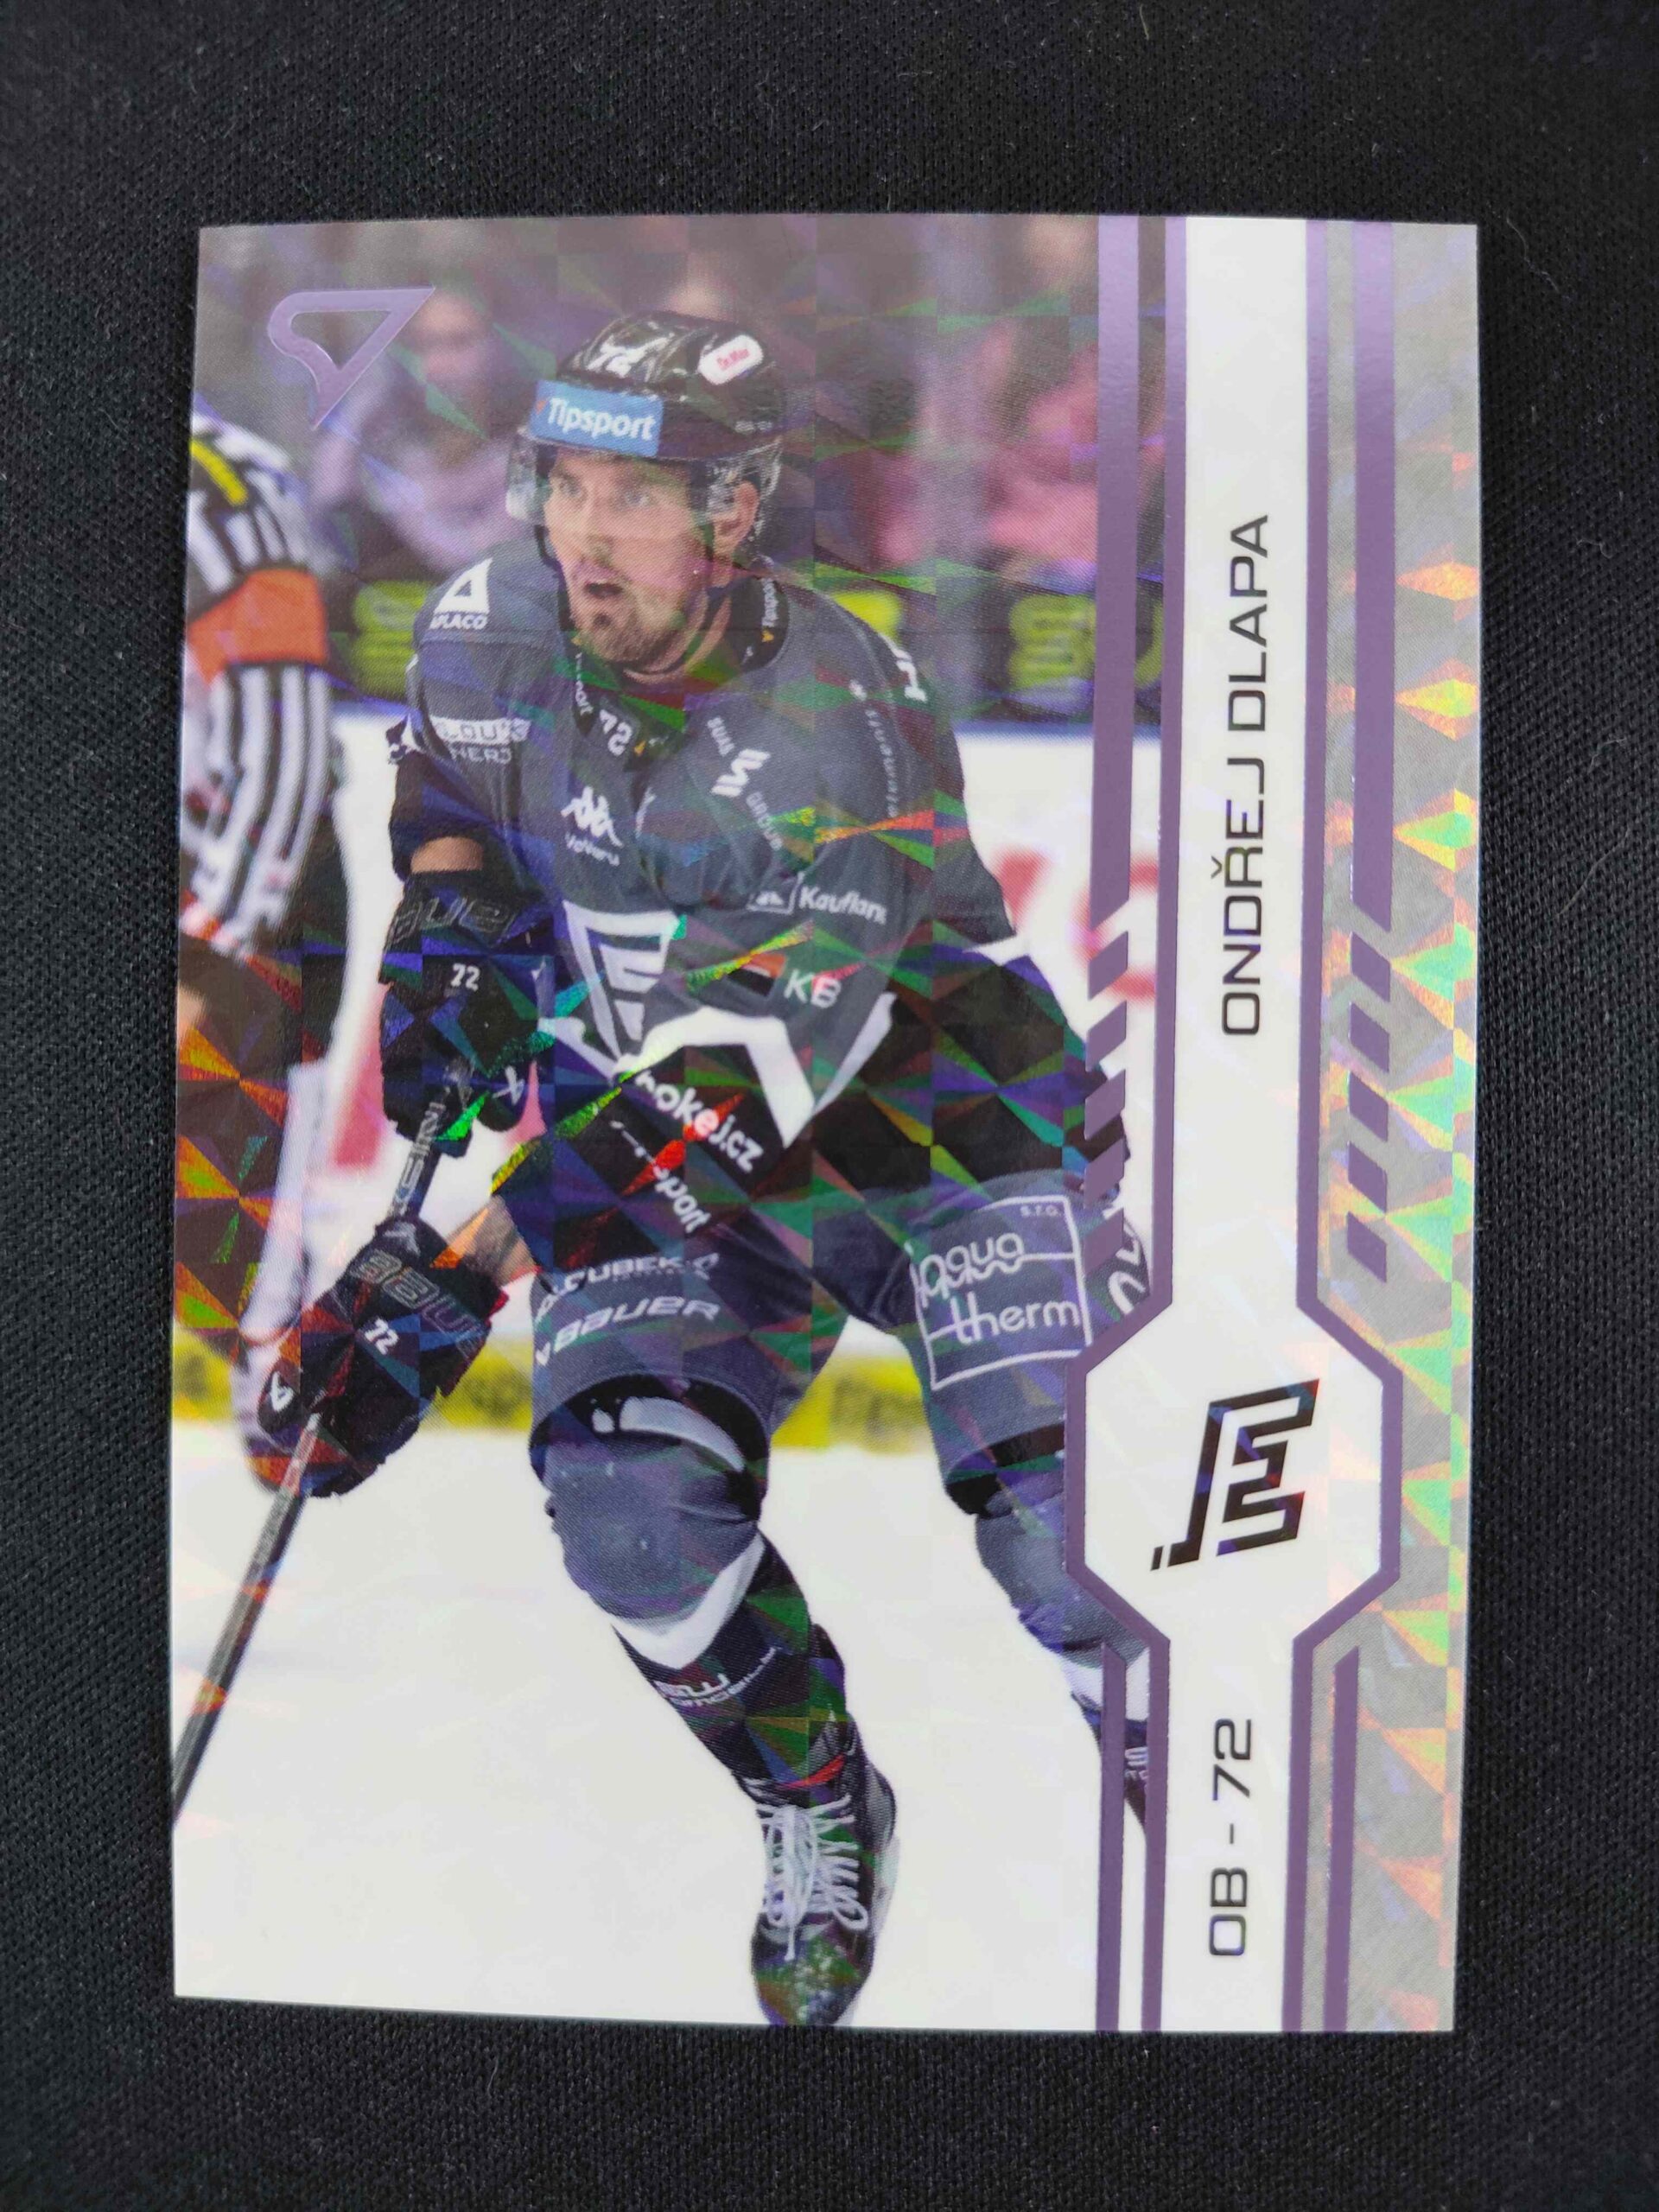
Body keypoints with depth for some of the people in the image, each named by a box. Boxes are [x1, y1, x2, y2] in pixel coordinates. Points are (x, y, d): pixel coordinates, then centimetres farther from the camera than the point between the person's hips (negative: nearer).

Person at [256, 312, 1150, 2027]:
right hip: (666, 1150, 4)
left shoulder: (846, 742, -28)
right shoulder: (490, 633, -9)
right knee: (630, 1512, -16)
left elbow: (723, 1086, -35)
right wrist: (451, 940, -3)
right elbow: (454, 795, 16)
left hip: (937, 1121, -3)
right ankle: (818, 1810, 14)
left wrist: (439, 1286, -37)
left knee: (1068, 1526, -15)